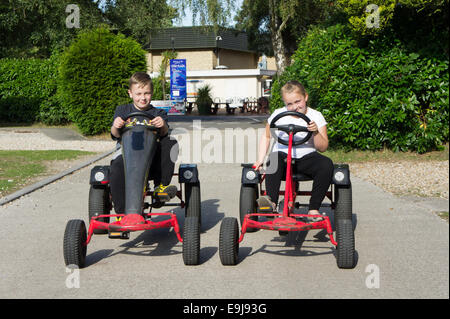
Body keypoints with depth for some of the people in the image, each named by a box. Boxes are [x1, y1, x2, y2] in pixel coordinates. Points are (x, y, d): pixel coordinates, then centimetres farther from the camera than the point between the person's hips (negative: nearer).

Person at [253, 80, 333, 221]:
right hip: (283, 154, 0)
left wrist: (316, 132, -19)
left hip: (306, 157, 1)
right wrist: (260, 160, 6)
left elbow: (322, 147, 0)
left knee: (327, 164, -30)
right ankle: (271, 201, -48)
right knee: (275, 159, -36)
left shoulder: (315, 116, 3)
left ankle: (313, 208, -26)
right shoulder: (278, 114, 5)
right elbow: (266, 136, 17)